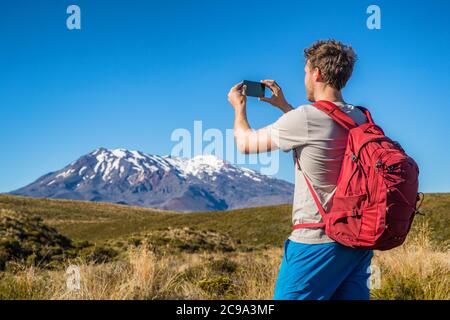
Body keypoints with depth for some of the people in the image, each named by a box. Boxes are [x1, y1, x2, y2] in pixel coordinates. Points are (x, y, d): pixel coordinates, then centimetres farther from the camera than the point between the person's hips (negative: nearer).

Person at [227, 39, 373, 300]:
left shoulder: (305, 118, -15)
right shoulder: (361, 119, 7)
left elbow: (246, 143, -1)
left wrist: (239, 107, 18)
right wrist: (284, 106, 33)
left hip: (317, 241, -7)